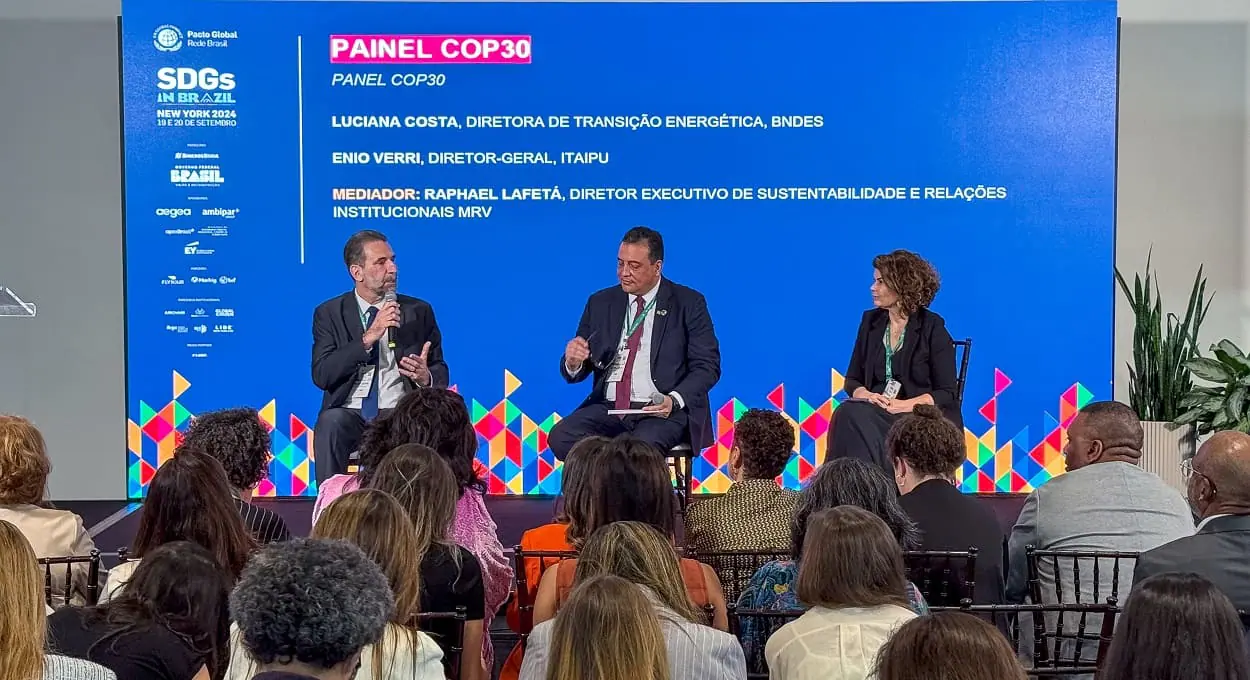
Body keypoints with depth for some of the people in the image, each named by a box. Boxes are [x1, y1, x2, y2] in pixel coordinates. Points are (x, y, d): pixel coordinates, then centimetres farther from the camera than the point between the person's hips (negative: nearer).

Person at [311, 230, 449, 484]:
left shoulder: (419, 311, 12)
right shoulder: (329, 313, 8)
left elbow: (440, 372, 14)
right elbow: (321, 375, -6)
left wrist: (426, 377, -12)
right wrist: (368, 337, -16)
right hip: (350, 415, 0)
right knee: (331, 421, -34)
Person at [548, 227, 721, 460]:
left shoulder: (688, 304, 4)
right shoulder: (601, 302, 14)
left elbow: (707, 366, 0)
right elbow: (577, 371, 16)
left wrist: (674, 400, -18)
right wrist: (573, 362, -10)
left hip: (662, 411, -4)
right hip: (609, 408, 4)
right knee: (560, 437, -25)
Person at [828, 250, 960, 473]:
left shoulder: (932, 327, -3)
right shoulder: (870, 321, 11)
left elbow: (947, 393, -4)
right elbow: (852, 379, 14)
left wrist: (904, 405, -19)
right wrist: (865, 395, -10)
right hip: (875, 412, 5)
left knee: (852, 416, -31)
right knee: (849, 413, -30)